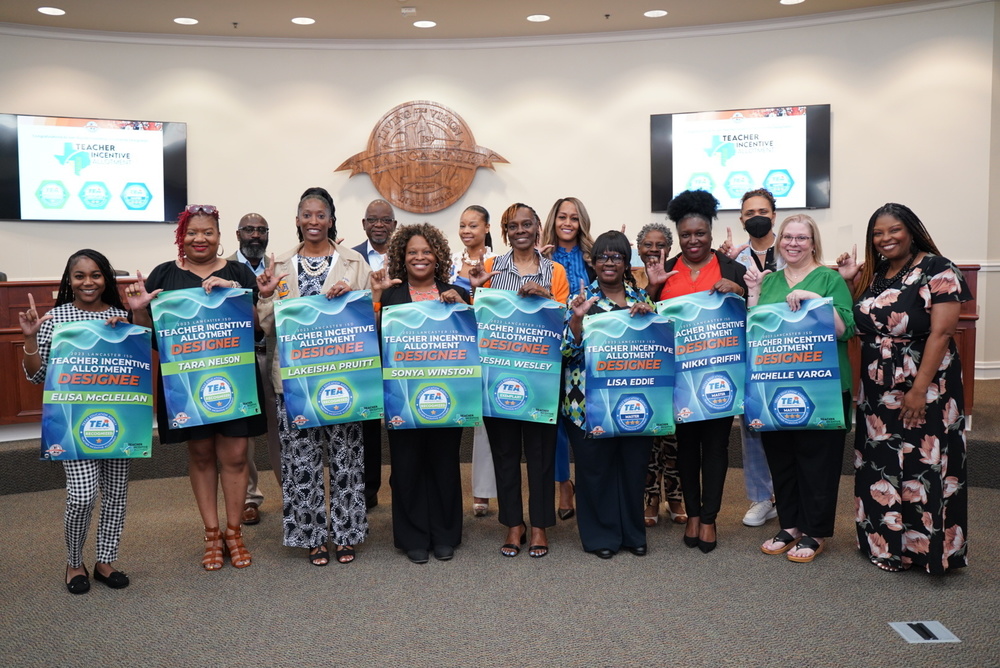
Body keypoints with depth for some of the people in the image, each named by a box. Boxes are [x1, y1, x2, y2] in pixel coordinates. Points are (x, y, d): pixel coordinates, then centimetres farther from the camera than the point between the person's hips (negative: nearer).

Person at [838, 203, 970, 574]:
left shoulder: (938, 271, -9)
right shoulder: (873, 274, 10)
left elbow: (940, 333, -15)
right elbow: (858, 324, 12)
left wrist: (919, 390, -20)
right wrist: (849, 282, 2)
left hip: (924, 391, -6)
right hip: (877, 391, 6)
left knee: (923, 467, -2)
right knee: (881, 466, 11)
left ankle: (930, 548, 11)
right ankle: (889, 544, 25)